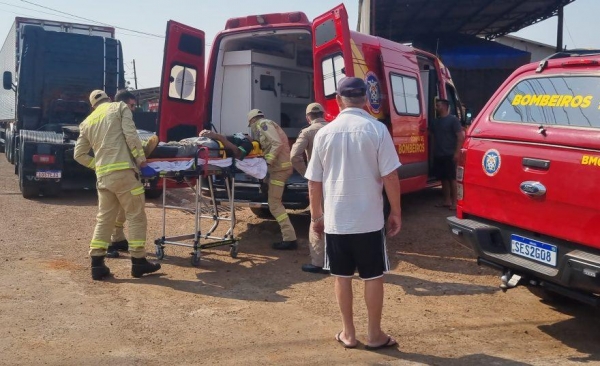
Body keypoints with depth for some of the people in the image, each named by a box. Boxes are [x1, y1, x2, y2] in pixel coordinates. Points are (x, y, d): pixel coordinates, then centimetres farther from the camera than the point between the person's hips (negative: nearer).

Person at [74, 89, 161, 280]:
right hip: (123, 171, -5)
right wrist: (141, 160, -2)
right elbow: (131, 135, -7)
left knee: (104, 219, 13)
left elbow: (79, 154, 18)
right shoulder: (120, 107, 7)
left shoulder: (87, 122, 20)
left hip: (102, 176, 5)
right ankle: (138, 262, 8)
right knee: (136, 216, 4)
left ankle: (97, 264, 11)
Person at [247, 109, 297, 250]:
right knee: (276, 202, 22)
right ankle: (288, 236, 26)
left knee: (274, 204, -9)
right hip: (280, 166, 10)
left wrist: (268, 162, -21)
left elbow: (277, 144, -20)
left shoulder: (263, 124, -6)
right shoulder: (267, 125, 26)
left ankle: (290, 239, -11)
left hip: (279, 167, -10)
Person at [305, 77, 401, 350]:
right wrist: (395, 213, 1)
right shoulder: (377, 129, -7)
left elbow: (314, 182, 4)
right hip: (369, 219, -2)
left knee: (342, 276, 14)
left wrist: (316, 216, 15)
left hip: (335, 219, 2)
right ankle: (375, 335, 21)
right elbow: (390, 177, -10)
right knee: (373, 276, 11)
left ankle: (348, 333, 24)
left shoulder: (324, 133, 0)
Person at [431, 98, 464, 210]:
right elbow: (433, 136, 22)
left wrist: (457, 152, -16)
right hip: (438, 155, 6)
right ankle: (447, 201, 17)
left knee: (452, 178, -3)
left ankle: (454, 202, 0)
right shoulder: (436, 121, 14)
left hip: (449, 155, -6)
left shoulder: (453, 120, -5)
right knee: (443, 178, 9)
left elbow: (460, 137, -9)